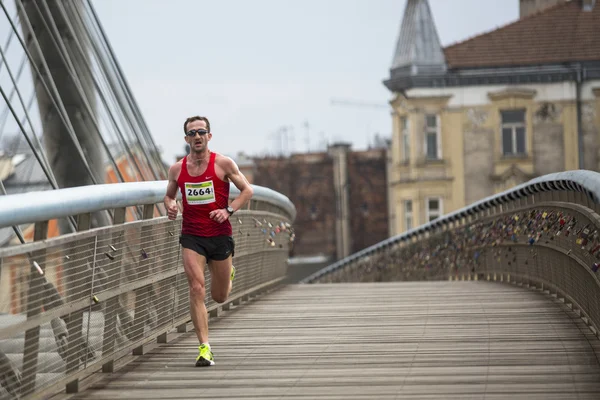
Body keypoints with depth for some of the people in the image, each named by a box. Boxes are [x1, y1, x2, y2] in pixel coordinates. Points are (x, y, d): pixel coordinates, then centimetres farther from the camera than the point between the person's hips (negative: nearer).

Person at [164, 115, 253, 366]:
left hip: (220, 235, -1)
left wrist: (228, 210, -14)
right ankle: (204, 348, -11)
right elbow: (169, 195, 18)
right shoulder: (177, 169, 2)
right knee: (196, 289, -14)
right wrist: (170, 205, -6)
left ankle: (228, 273, 49)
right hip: (191, 236, 1)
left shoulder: (223, 164, -5)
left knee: (219, 297, 11)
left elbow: (247, 190, 1)